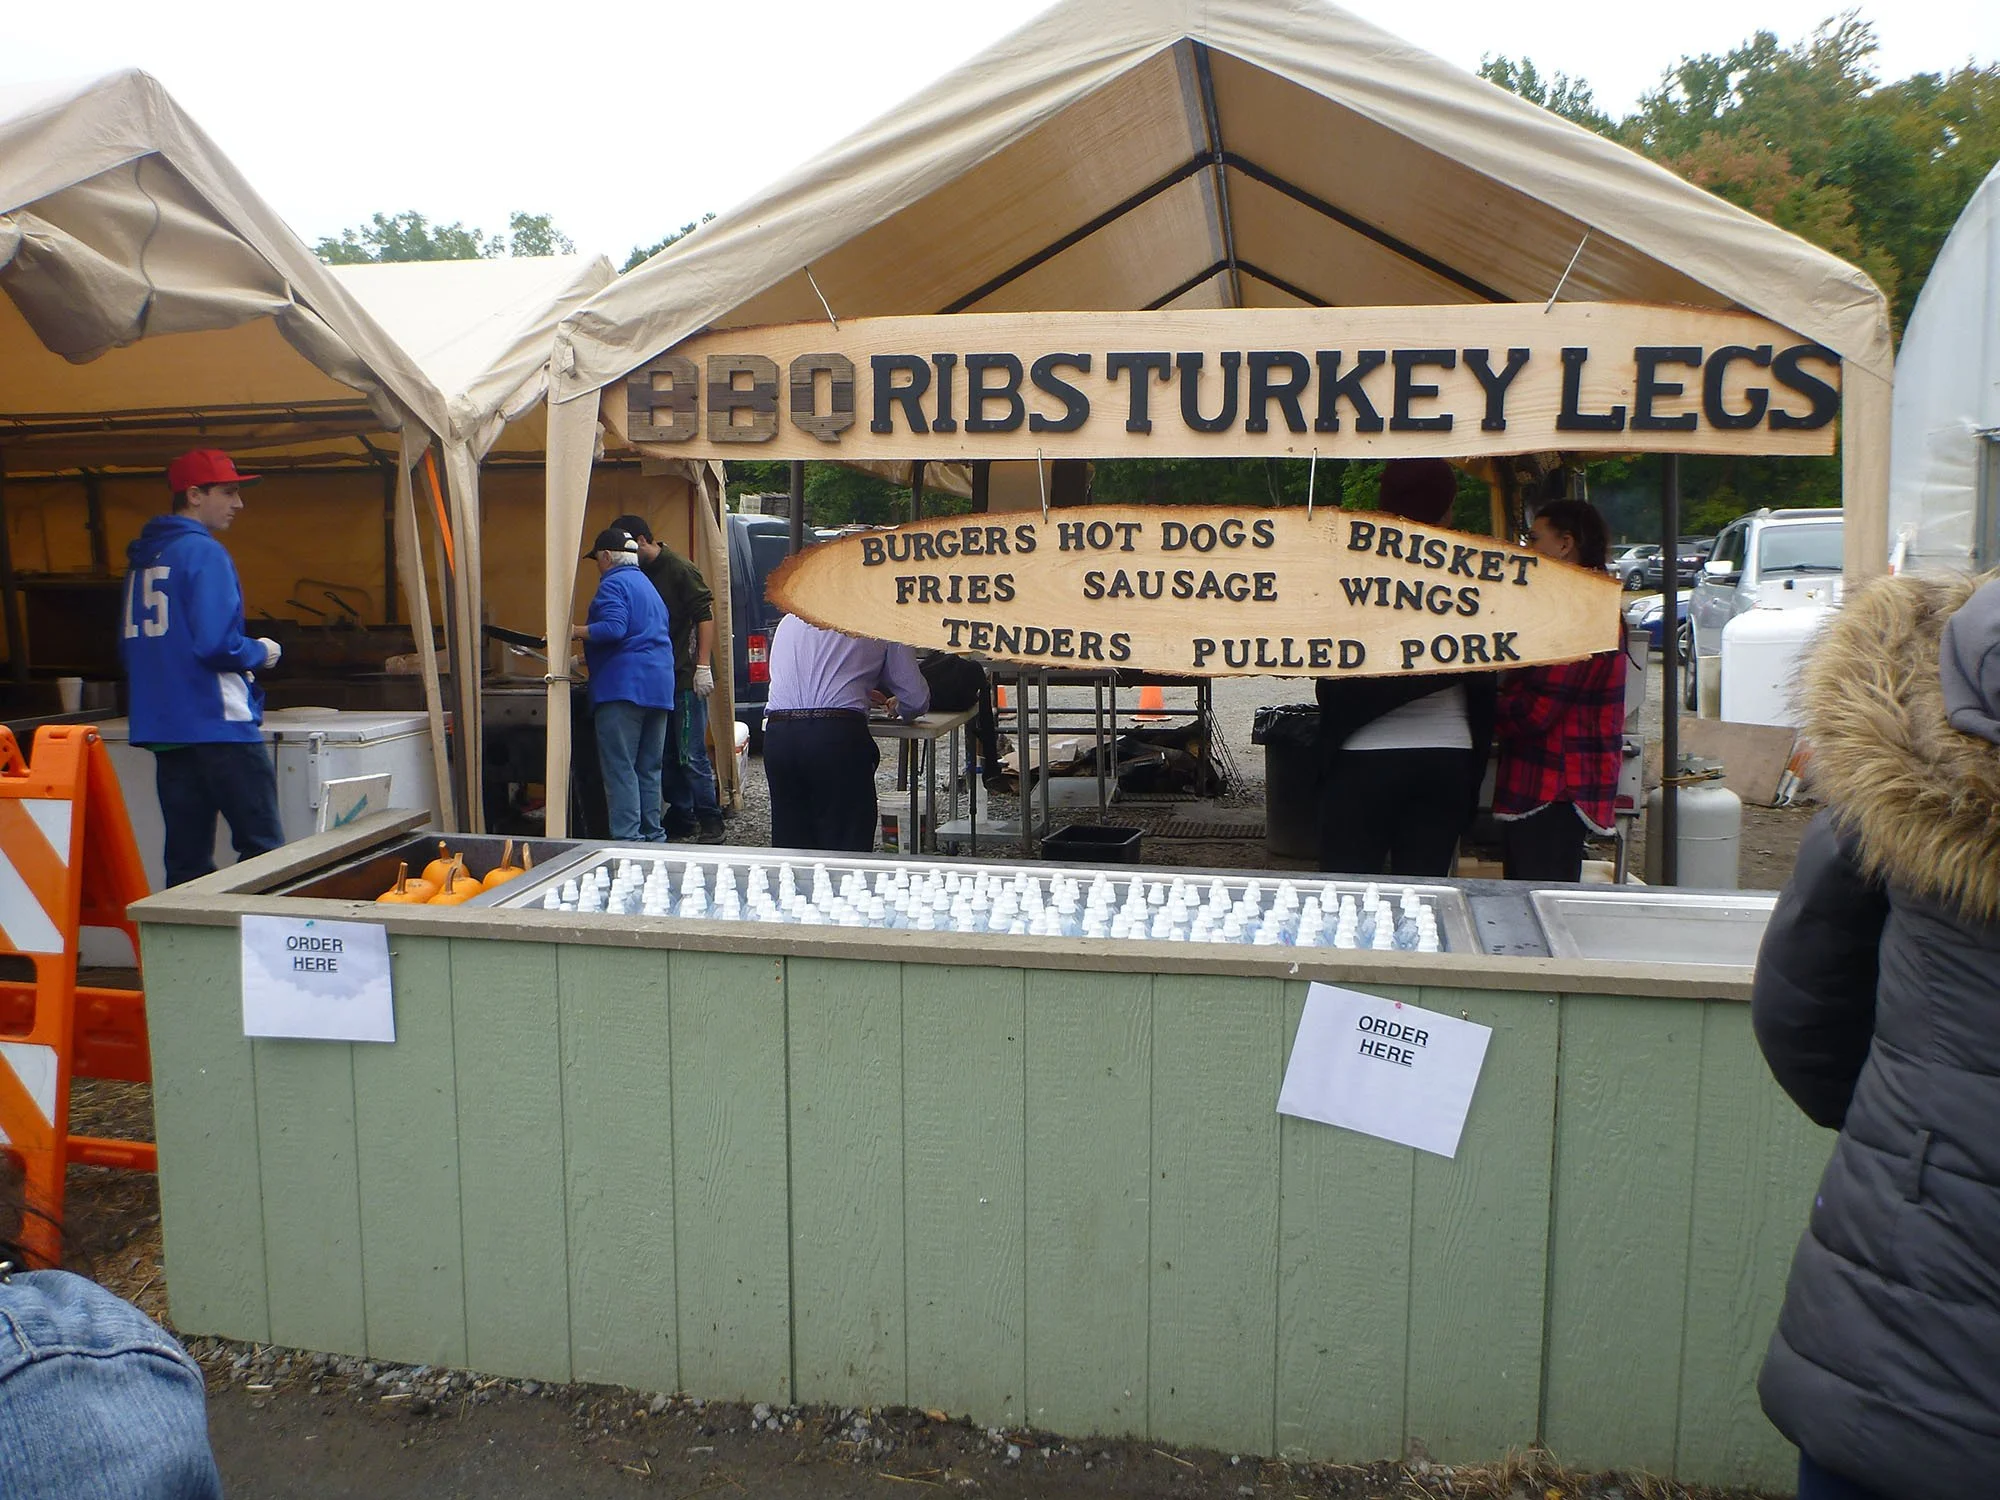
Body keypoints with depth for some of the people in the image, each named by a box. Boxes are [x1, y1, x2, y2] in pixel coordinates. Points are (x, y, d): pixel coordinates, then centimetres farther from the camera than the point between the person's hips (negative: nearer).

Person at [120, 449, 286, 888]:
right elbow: (216, 645, -21)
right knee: (263, 850, -4)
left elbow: (128, 650, 21)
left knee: (187, 859, 11)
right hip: (218, 723, -8)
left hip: (162, 728, 9)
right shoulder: (204, 552, -11)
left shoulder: (141, 557, 15)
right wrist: (261, 653, -3)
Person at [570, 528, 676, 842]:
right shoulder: (647, 585, 25)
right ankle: (653, 837, 15)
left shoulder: (613, 584, -5)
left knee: (620, 768, -8)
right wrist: (585, 658, 37)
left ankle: (628, 839, -13)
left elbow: (613, 628, -21)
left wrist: (573, 632, -10)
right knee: (649, 768, 12)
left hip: (624, 686, -9)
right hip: (659, 687, 9)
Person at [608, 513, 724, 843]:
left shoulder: (680, 569, -8)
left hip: (685, 679, -8)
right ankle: (681, 818, 19)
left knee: (691, 754, -8)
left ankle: (710, 823, 0)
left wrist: (703, 666, -19)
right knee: (666, 754, 10)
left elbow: (705, 615, -13)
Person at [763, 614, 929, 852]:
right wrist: (895, 706, 34)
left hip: (778, 733, 4)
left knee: (790, 841, 13)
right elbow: (916, 700, 9)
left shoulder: (789, 620, 24)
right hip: (839, 735, -4)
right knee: (848, 846, 3)